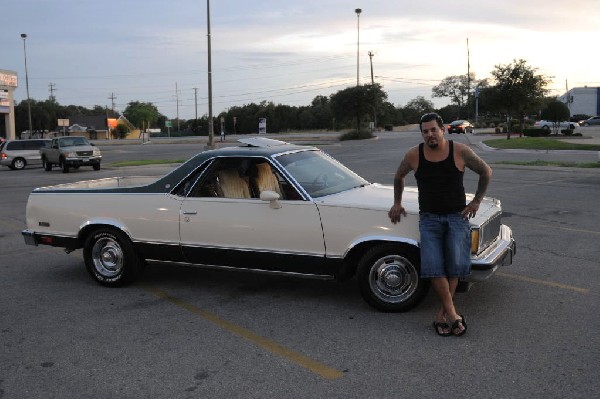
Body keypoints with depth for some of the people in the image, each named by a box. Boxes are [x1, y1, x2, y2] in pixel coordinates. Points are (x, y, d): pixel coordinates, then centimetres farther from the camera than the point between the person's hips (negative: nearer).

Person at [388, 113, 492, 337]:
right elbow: (399, 177, 19)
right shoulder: (414, 155, -1)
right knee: (433, 266, -15)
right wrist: (397, 203, 18)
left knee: (456, 265, -13)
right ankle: (452, 313, -9)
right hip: (429, 217, 1)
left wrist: (476, 202, 6)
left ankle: (442, 314, 1)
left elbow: (486, 172, 8)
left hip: (457, 215, -1)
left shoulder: (460, 152, -5)